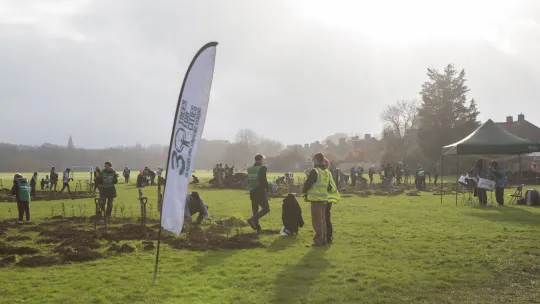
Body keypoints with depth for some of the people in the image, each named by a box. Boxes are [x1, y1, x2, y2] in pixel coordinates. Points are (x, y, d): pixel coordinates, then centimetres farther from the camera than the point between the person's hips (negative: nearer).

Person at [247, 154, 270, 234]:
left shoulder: (250, 169, 10)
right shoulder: (262, 168, -12)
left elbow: (248, 181, 14)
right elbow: (264, 181, -18)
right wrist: (268, 189, -6)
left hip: (252, 193, 8)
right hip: (260, 192, -7)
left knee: (255, 210, 12)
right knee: (266, 209, -1)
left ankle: (257, 229, 15)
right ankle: (253, 219, -19)